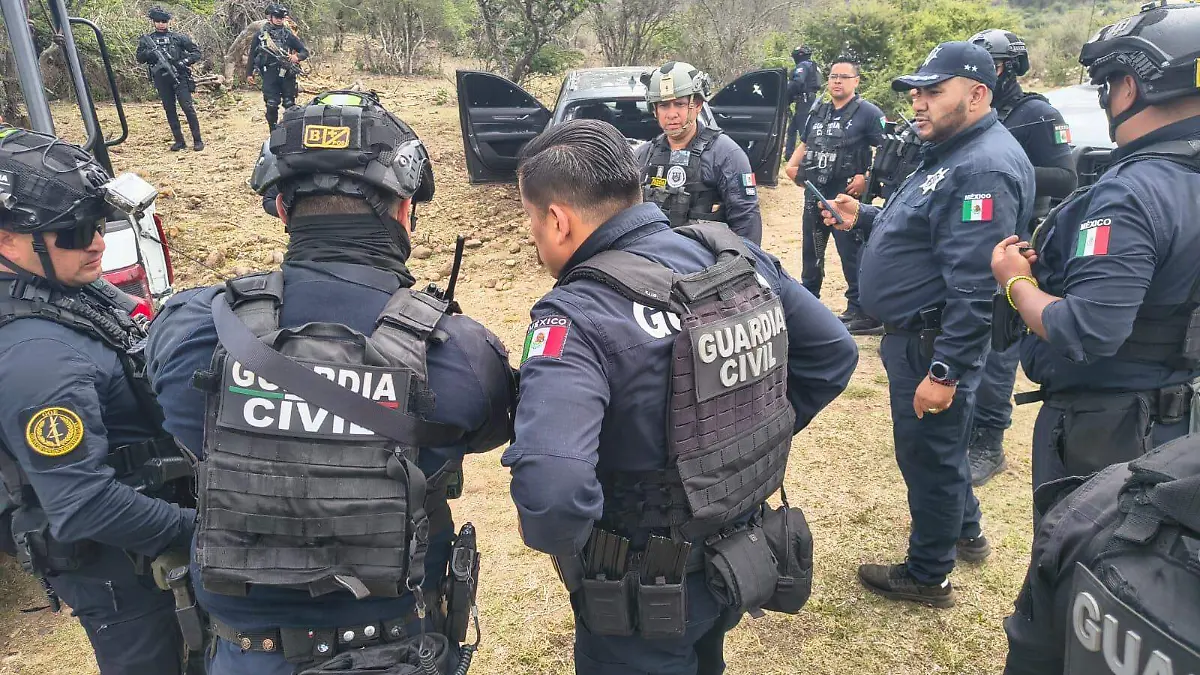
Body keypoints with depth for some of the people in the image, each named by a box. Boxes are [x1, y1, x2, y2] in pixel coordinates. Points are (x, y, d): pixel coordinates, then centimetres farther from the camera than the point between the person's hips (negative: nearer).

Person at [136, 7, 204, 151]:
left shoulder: (178, 37, 3)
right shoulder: (147, 39, 10)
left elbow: (196, 52, 5)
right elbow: (139, 58, 8)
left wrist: (185, 61, -11)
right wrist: (148, 53, -13)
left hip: (179, 77, -3)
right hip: (161, 80, 3)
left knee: (188, 107, -11)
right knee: (169, 110, 5)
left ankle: (197, 140, -6)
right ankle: (179, 141, 11)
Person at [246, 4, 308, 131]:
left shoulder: (288, 34, 6)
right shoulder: (261, 35, 6)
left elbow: (304, 51, 7)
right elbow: (252, 54, 12)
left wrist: (297, 56, -14)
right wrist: (249, 73, 11)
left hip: (287, 74, 0)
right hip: (270, 75, 0)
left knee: (290, 105, 3)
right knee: (271, 106, -2)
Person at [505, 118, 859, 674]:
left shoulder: (576, 317, -29)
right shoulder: (737, 254, -7)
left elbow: (551, 492, -42)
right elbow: (833, 353, 4)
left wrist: (563, 542, -20)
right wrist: (755, 438, 8)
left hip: (646, 598, -6)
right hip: (743, 559, 6)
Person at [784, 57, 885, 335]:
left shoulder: (868, 112, -6)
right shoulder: (818, 112, 15)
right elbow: (804, 143, 27)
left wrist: (867, 178, -20)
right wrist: (792, 165, 9)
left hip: (846, 196, -7)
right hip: (815, 193, 7)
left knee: (852, 253, -6)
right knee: (811, 250, 16)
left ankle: (860, 310, -1)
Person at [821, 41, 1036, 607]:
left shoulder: (984, 168, -24)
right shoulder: (951, 154, 11)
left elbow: (973, 287, -29)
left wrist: (944, 371, -28)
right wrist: (864, 219, 8)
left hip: (934, 343, -10)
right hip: (914, 333, 10)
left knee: (928, 454, 5)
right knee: (938, 445, 25)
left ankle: (928, 576, 24)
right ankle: (965, 534, 46)